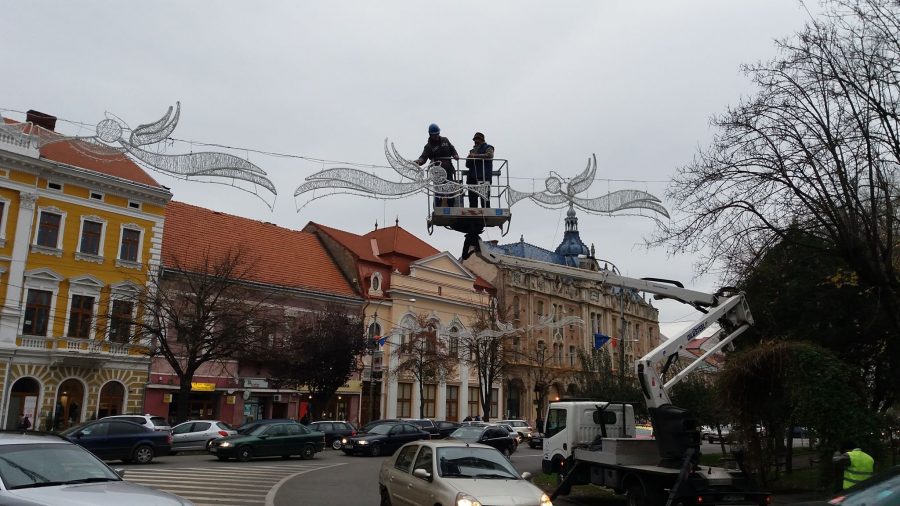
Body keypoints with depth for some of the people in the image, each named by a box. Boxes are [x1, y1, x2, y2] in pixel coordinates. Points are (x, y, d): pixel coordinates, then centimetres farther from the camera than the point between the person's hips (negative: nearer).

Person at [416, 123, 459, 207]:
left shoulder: (445, 140, 11)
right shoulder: (429, 146, -3)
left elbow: (452, 149, 22)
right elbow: (424, 157, -17)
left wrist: (455, 155, 1)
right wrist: (420, 161, -39)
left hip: (449, 170, 5)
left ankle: (451, 209, 21)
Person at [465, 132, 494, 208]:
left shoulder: (488, 148, 9)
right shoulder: (472, 150, 27)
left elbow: (489, 155, -14)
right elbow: (467, 165, 26)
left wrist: (476, 156, -14)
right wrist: (470, 158, 4)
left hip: (484, 177, -6)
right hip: (472, 177, 6)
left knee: (485, 199, -13)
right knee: (472, 201, 5)